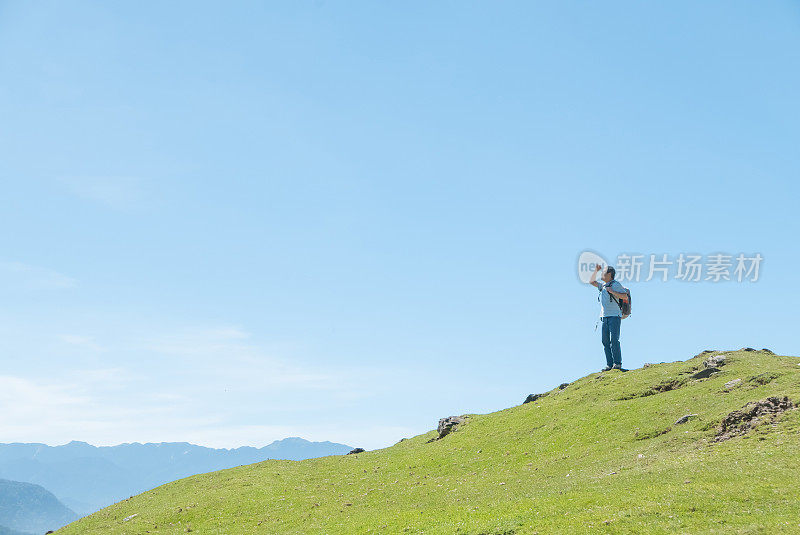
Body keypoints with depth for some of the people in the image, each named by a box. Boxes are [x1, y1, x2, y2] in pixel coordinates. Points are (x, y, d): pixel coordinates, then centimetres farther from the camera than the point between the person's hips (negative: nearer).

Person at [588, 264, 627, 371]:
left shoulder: (615, 284, -3)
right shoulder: (603, 285, 19)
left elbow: (624, 296, -10)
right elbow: (591, 281, 24)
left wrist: (612, 291, -17)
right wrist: (596, 270, 16)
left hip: (614, 316, -7)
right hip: (604, 317, 7)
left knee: (614, 340, -15)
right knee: (605, 341, 1)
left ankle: (617, 363, -13)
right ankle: (609, 365, 0)